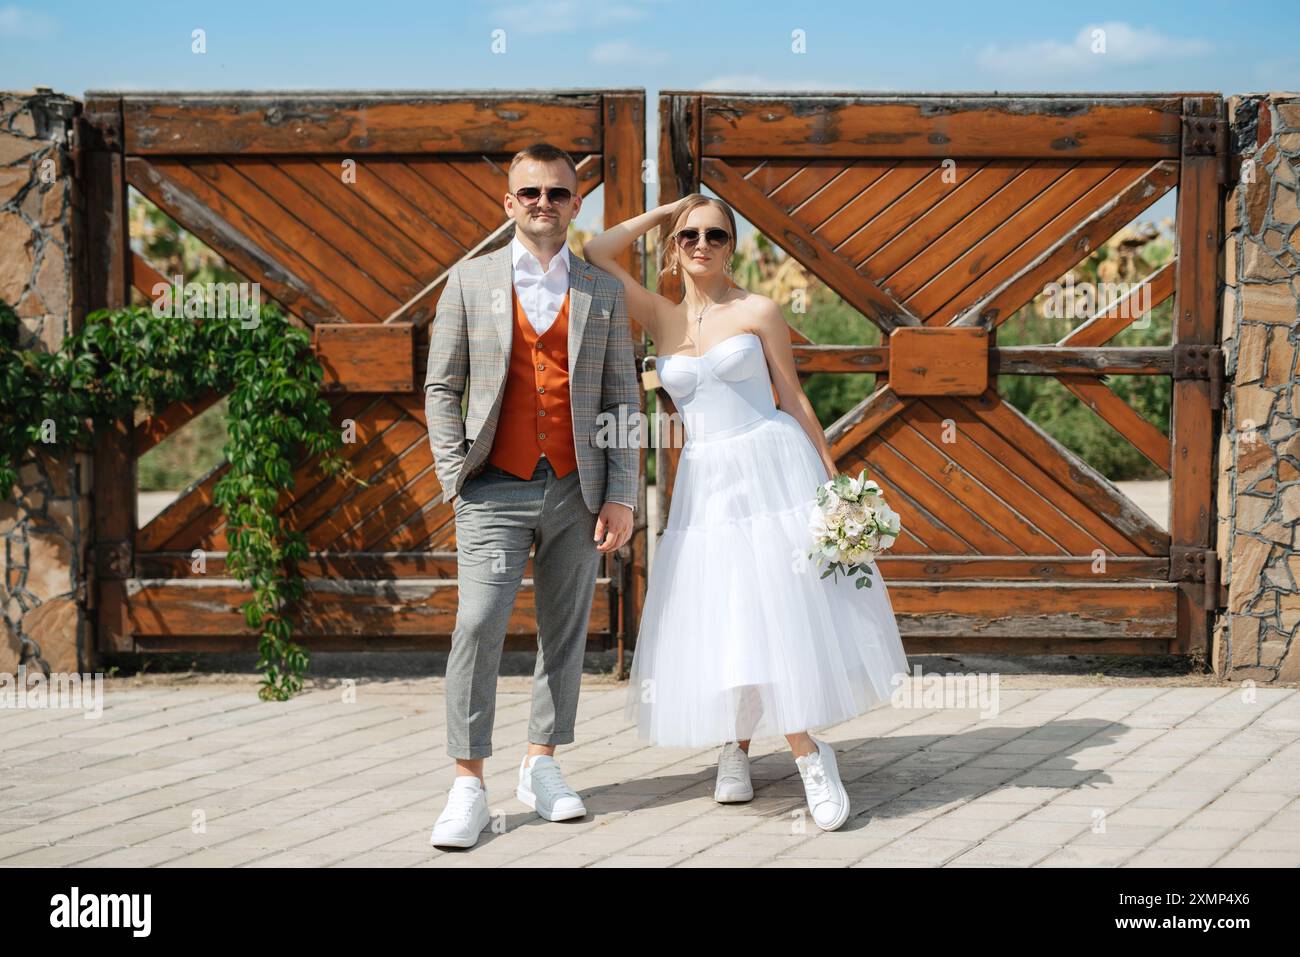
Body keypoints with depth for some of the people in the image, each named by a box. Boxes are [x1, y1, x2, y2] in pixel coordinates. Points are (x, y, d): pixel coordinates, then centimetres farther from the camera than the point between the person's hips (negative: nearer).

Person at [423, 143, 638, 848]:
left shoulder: (602, 291, 9)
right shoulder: (470, 281, 6)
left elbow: (622, 399, 8)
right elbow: (441, 388, 6)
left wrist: (621, 496, 1)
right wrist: (454, 479, -3)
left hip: (577, 493, 2)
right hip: (496, 492, -2)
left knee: (565, 631, 8)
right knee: (478, 626, -12)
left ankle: (542, 765, 22)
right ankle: (468, 787, -7)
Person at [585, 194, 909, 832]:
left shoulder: (758, 312, 1)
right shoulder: (661, 318, 8)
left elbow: (794, 398, 2)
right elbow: (595, 253, 1)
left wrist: (832, 479, -1)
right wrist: (661, 214, 8)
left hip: (773, 468, -3)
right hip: (706, 484, 3)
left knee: (785, 614, -5)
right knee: (720, 622, 2)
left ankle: (810, 756, 4)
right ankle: (736, 746, 17)